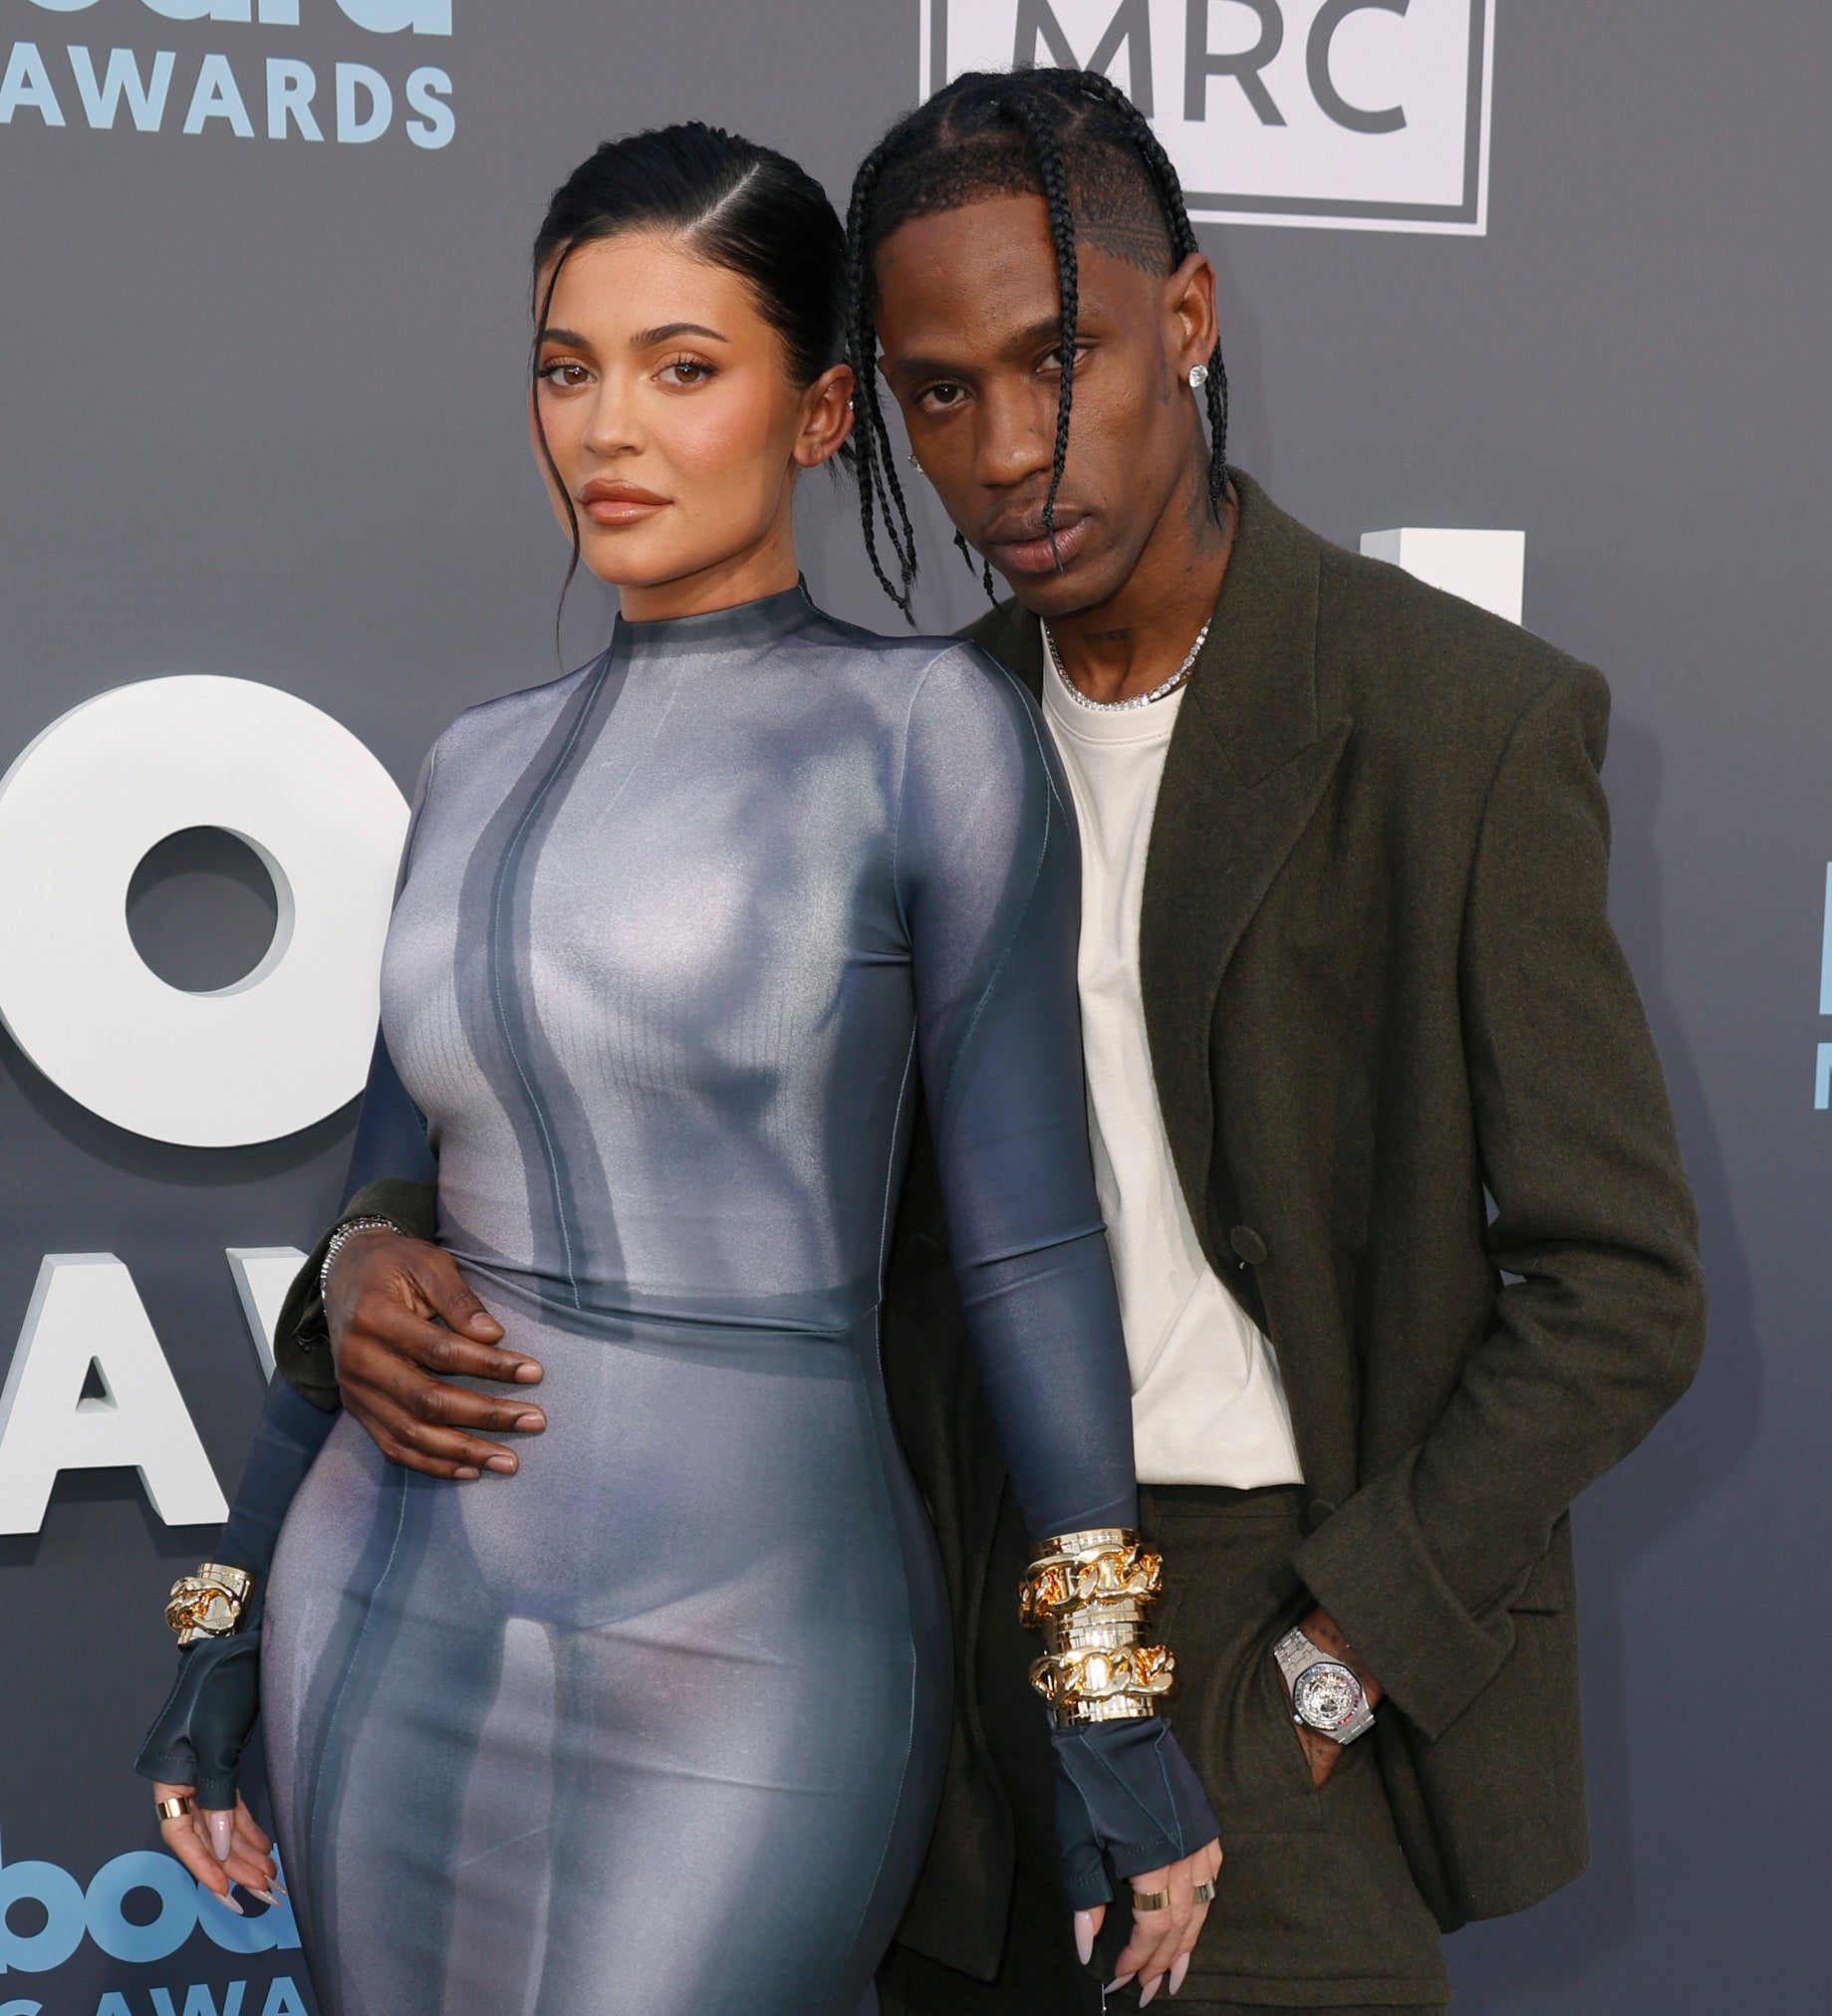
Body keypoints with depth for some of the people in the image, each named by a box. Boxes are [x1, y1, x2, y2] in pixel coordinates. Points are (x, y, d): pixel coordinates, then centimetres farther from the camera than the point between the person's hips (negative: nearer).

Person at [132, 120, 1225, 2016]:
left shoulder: (923, 723, -7)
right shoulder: (482, 761, 8)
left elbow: (1026, 1229, -8)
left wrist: (1110, 1695, -7)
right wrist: (230, 1609, 15)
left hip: (747, 1662, -5)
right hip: (391, 1627, 5)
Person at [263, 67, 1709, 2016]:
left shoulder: (1471, 721, -13)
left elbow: (1616, 1296, -11)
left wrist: (1331, 1669, -14)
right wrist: (384, 1258, -12)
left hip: (1299, 1608, -4)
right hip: (977, 1615, 4)